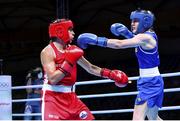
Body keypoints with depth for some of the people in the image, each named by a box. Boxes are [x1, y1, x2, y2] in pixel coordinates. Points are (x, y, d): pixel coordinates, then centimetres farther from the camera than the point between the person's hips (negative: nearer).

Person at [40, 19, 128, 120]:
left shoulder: (72, 50, 8)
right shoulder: (48, 52, -13)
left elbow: (91, 68, 18)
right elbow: (53, 79, -23)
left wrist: (111, 74, 9)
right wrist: (69, 62, -24)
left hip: (70, 96, 7)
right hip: (53, 97, -7)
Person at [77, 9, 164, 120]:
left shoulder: (145, 37, -18)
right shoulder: (149, 35, 10)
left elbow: (119, 44, -26)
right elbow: (137, 41, 33)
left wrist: (96, 40, -28)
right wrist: (127, 33, 12)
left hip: (149, 83, -11)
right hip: (152, 81, 11)